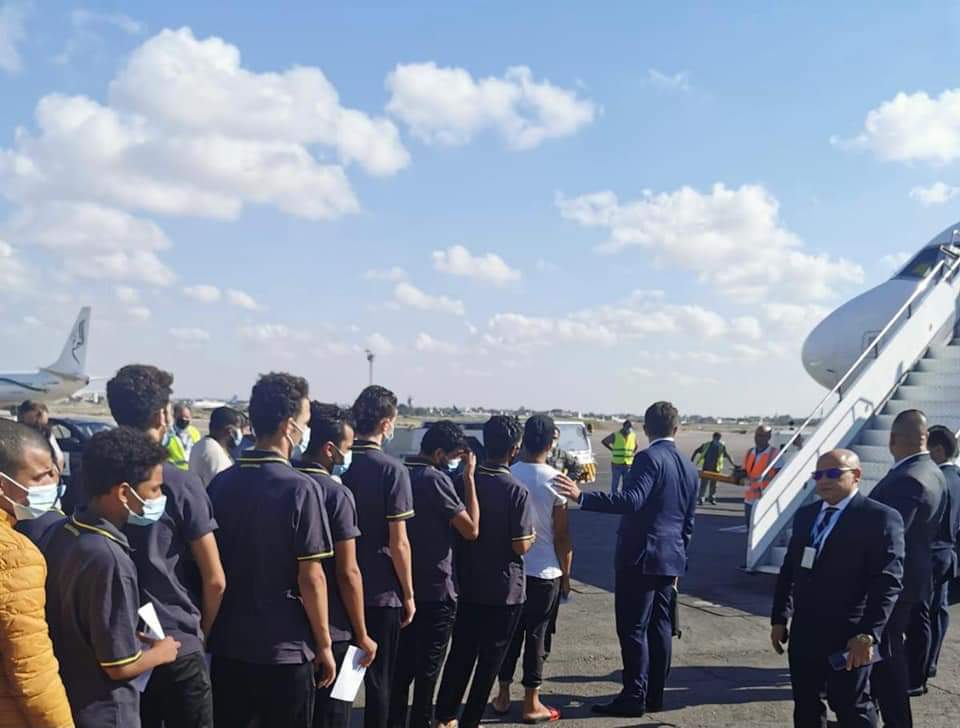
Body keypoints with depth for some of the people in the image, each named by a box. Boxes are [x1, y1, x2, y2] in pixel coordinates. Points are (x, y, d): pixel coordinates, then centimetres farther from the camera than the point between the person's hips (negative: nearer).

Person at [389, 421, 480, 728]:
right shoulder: (436, 479, -18)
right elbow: (471, 529, -16)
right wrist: (469, 478, -13)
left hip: (404, 585, 7)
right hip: (436, 587, -7)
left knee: (402, 663, 15)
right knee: (428, 667, 6)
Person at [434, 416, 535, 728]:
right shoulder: (517, 491, -18)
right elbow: (521, 546, -17)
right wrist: (532, 537, 3)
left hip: (468, 585, 5)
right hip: (504, 589, -5)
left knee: (460, 653, 17)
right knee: (490, 659, 9)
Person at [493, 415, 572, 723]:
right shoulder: (555, 480, -13)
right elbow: (562, 535, -9)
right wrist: (566, 574, 2)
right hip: (544, 571, -3)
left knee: (509, 632, 15)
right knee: (536, 635, 7)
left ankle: (503, 696, 23)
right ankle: (531, 703, 14)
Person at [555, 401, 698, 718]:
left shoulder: (649, 458, -14)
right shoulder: (690, 468, 11)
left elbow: (631, 501, -28)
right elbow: (688, 523, 16)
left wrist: (581, 497, -32)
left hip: (640, 557, -8)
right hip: (670, 559, 8)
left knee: (633, 629, -2)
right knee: (660, 627, 12)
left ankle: (634, 697, 1)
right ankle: (654, 694, 19)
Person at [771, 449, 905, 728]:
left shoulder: (881, 518, -10)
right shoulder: (805, 515, 11)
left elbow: (888, 583, -15)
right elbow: (789, 570, 15)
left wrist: (868, 634, -20)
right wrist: (779, 619, 11)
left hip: (848, 639, -6)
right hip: (804, 634, 6)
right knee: (805, 706, 15)